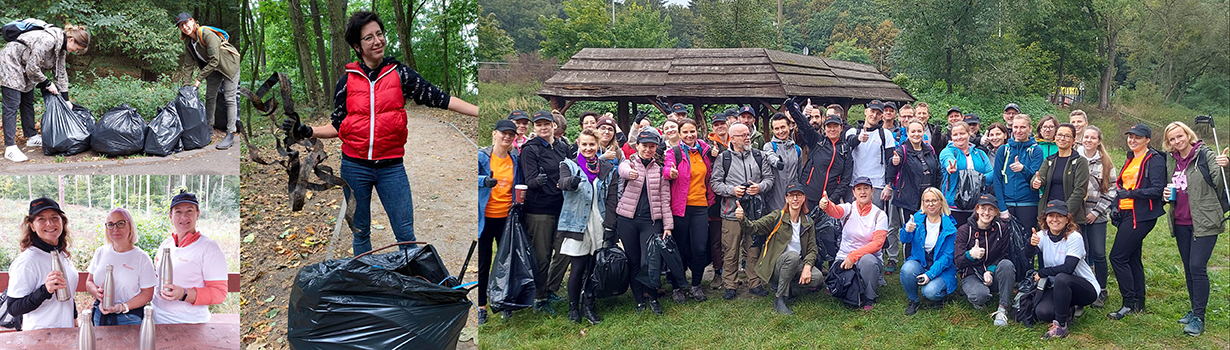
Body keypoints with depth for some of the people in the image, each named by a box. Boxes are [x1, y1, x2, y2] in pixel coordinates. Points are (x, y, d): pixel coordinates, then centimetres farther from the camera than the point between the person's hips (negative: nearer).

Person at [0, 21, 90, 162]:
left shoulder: (61, 48, 2)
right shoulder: (48, 40, -29)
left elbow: (61, 73, 11)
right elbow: (32, 67, -27)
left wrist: (65, 100, 10)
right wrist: (47, 84, -13)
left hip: (25, 69, 10)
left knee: (28, 103, 13)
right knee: (12, 106, -11)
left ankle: (31, 136, 25)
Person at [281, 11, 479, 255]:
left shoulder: (399, 74, 1)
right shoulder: (347, 81, 3)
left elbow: (438, 98, -2)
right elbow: (338, 126, 10)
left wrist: (481, 112, -9)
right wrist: (307, 132, -5)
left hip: (391, 167, -1)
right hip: (355, 166, 1)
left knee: (405, 233, -3)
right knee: (361, 232, 11)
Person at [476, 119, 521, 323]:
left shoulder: (515, 160, 8)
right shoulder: (482, 156, -2)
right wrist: (485, 181, -33)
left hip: (507, 217, 3)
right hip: (485, 218, -3)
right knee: (483, 263, 3)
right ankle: (481, 306, 12)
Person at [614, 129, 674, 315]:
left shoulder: (660, 170, 10)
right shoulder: (629, 163, 4)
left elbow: (665, 199, 9)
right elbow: (623, 170, -23)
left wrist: (668, 226, 1)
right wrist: (630, 173, -49)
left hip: (651, 221, 0)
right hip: (627, 219, 0)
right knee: (633, 262, 6)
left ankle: (652, 297, 12)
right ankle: (639, 299, 21)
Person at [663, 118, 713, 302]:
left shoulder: (705, 151, 9)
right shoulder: (674, 152, -3)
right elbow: (667, 168, -22)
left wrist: (710, 199, 12)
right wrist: (671, 172, -45)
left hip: (700, 206, 3)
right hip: (680, 207, -3)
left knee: (700, 249, -3)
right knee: (681, 249, 4)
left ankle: (695, 286, 13)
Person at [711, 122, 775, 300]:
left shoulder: (759, 156, 10)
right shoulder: (723, 158, 2)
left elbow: (769, 178, 11)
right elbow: (715, 182, -1)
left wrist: (760, 187, -8)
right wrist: (732, 190, -14)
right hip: (732, 211, -2)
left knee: (754, 250, 8)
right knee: (731, 252, 1)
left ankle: (755, 284, 19)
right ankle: (730, 286, 11)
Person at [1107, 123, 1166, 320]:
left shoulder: (1155, 160, -10)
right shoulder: (1130, 159, 17)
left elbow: (1157, 190, -18)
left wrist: (1130, 193, -27)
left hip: (1141, 215, -9)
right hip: (1127, 214, 9)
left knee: (1118, 256, -12)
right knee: (1132, 258, 11)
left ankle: (1130, 303, -6)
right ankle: (1138, 304, 18)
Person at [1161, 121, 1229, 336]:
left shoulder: (1206, 155, -10)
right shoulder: (1170, 161, 10)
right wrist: (1166, 194, 3)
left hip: (1204, 222, -7)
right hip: (1181, 223, 7)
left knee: (1197, 267, -11)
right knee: (1188, 268, 13)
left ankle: (1199, 318, -6)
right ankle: (1195, 310, 26)